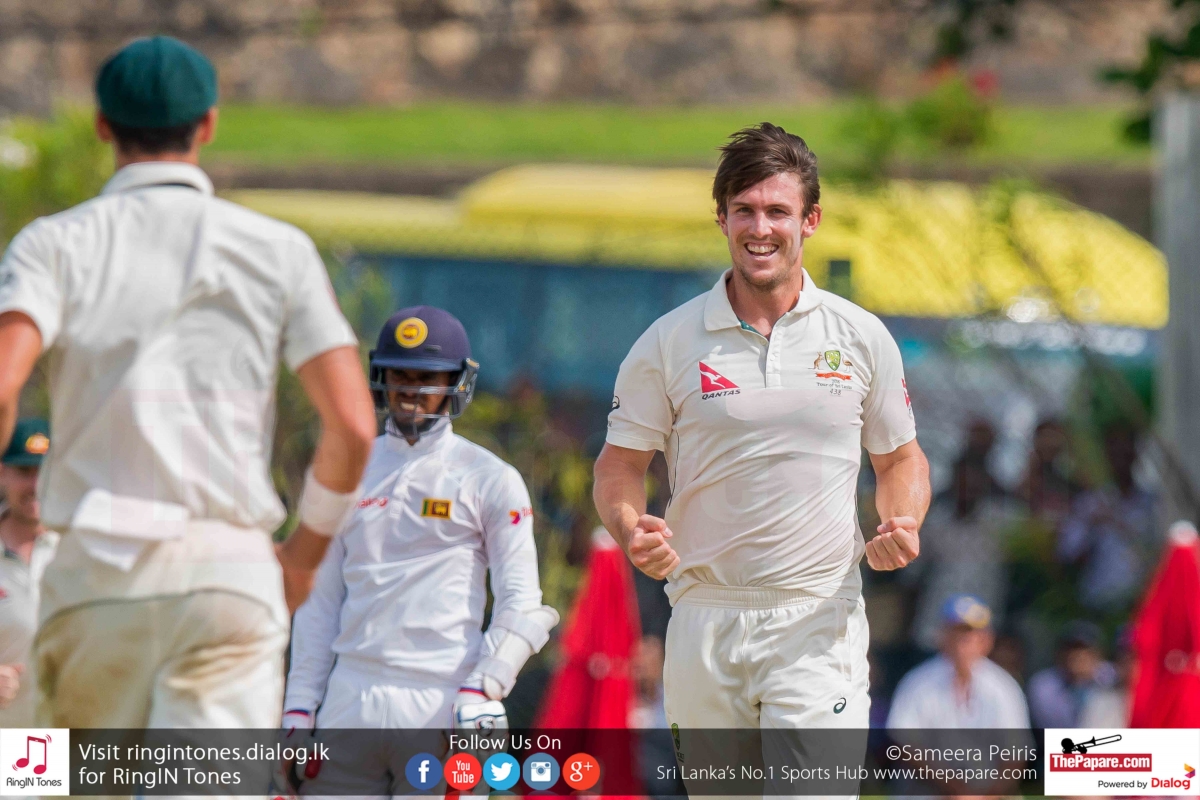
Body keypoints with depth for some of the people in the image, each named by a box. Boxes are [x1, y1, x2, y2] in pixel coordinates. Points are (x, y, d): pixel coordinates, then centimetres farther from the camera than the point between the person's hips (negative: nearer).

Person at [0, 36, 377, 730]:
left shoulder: (56, 244, 4)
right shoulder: (280, 251, 8)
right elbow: (353, 426, 1)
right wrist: (304, 554, 16)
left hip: (94, 570, 1)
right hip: (231, 569, -1)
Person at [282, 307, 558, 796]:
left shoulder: (490, 480, 6)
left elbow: (520, 603, 2)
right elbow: (320, 601, 17)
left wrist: (483, 690, -11)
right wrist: (299, 708, 9)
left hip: (441, 705, -4)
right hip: (350, 703, 4)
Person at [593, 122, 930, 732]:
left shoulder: (861, 337, 5)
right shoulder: (668, 343, 3)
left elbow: (900, 459, 16)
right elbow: (621, 464, 7)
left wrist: (901, 525, -6)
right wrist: (631, 530, -14)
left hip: (819, 620, -1)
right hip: (704, 627, 1)